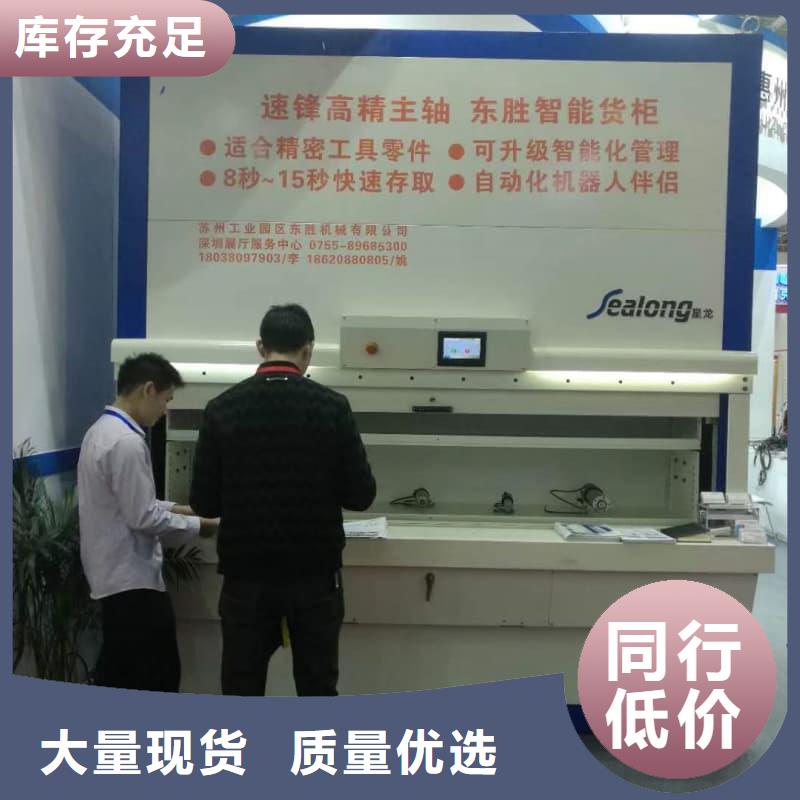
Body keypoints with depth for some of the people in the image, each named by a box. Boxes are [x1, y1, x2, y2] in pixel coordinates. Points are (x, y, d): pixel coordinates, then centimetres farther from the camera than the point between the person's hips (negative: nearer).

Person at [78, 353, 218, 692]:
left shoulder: (101, 431, 9)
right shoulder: (127, 442, -22)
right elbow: (142, 518, -22)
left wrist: (177, 508, 12)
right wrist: (198, 525, -10)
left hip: (113, 574, 10)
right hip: (132, 579, -10)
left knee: (118, 674, 18)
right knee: (158, 677, 1)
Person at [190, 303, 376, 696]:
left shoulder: (222, 409, -5)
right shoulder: (332, 407, -8)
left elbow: (204, 502, -2)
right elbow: (360, 495, -6)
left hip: (245, 575, 1)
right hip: (315, 574, 0)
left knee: (241, 693, 13)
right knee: (317, 691, 13)